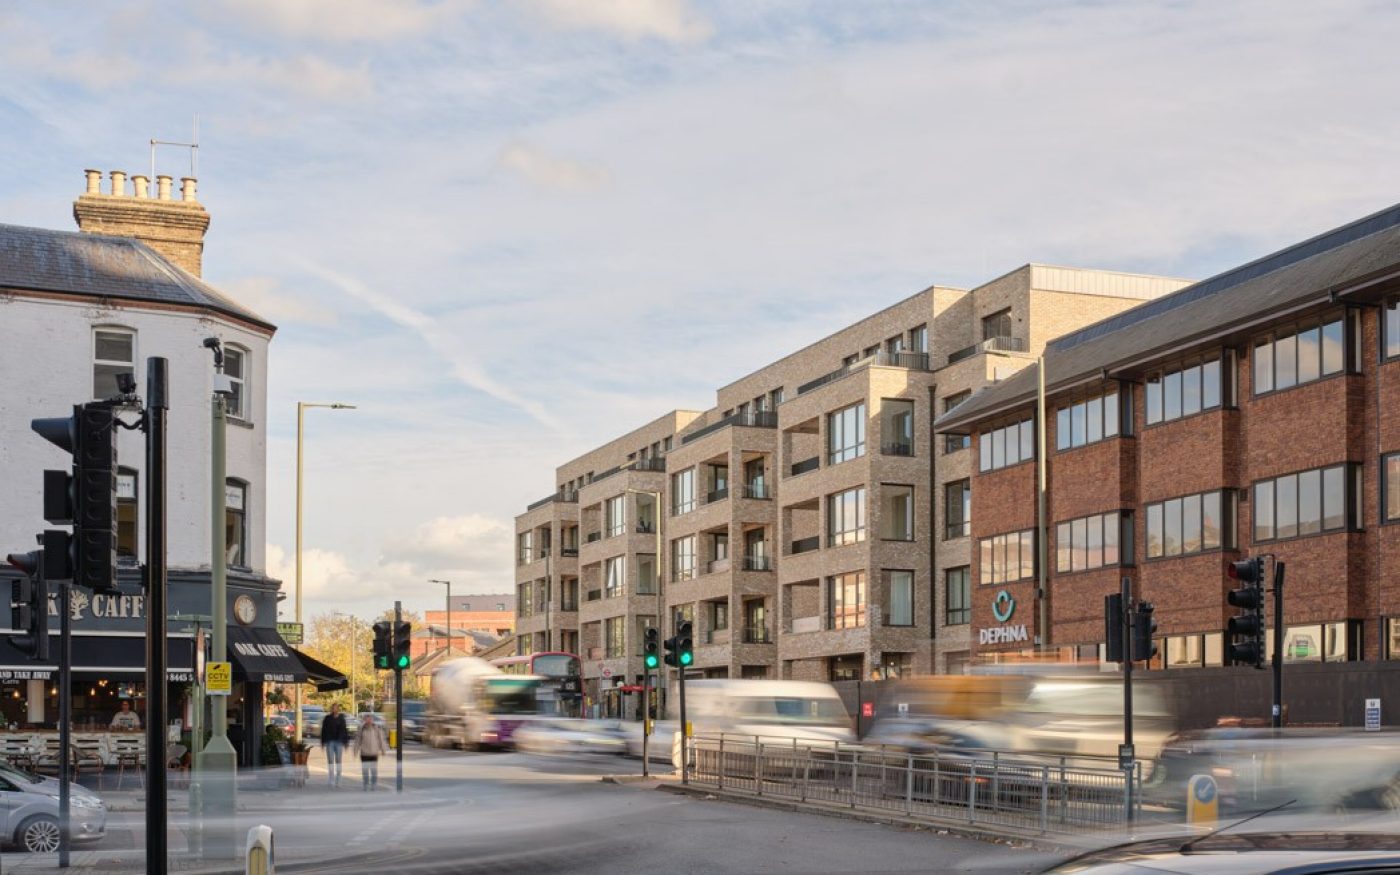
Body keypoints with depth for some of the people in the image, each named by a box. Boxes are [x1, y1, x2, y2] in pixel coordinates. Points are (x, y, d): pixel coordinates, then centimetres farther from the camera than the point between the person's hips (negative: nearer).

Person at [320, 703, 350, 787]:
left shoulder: (341, 719, 5)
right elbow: (323, 730, 4)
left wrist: (345, 742, 4)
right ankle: (331, 781, -1)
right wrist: (323, 742, 1)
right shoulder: (327, 718, 3)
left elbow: (345, 731, 7)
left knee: (338, 761, 4)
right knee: (330, 761, -2)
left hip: (339, 742, 1)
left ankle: (338, 781, 10)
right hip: (330, 742, -1)